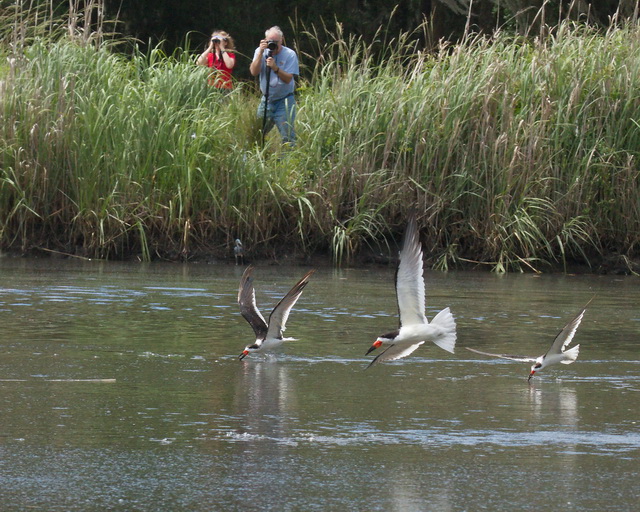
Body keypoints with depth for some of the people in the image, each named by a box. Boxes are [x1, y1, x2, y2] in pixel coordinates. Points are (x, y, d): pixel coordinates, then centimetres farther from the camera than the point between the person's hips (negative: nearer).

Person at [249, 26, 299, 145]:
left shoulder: (290, 55, -8)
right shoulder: (260, 51, 1)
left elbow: (288, 79, -15)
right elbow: (254, 72, -12)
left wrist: (275, 68, -31)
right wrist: (261, 52, -19)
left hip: (284, 102, -3)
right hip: (266, 100, 3)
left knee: (288, 137, -7)